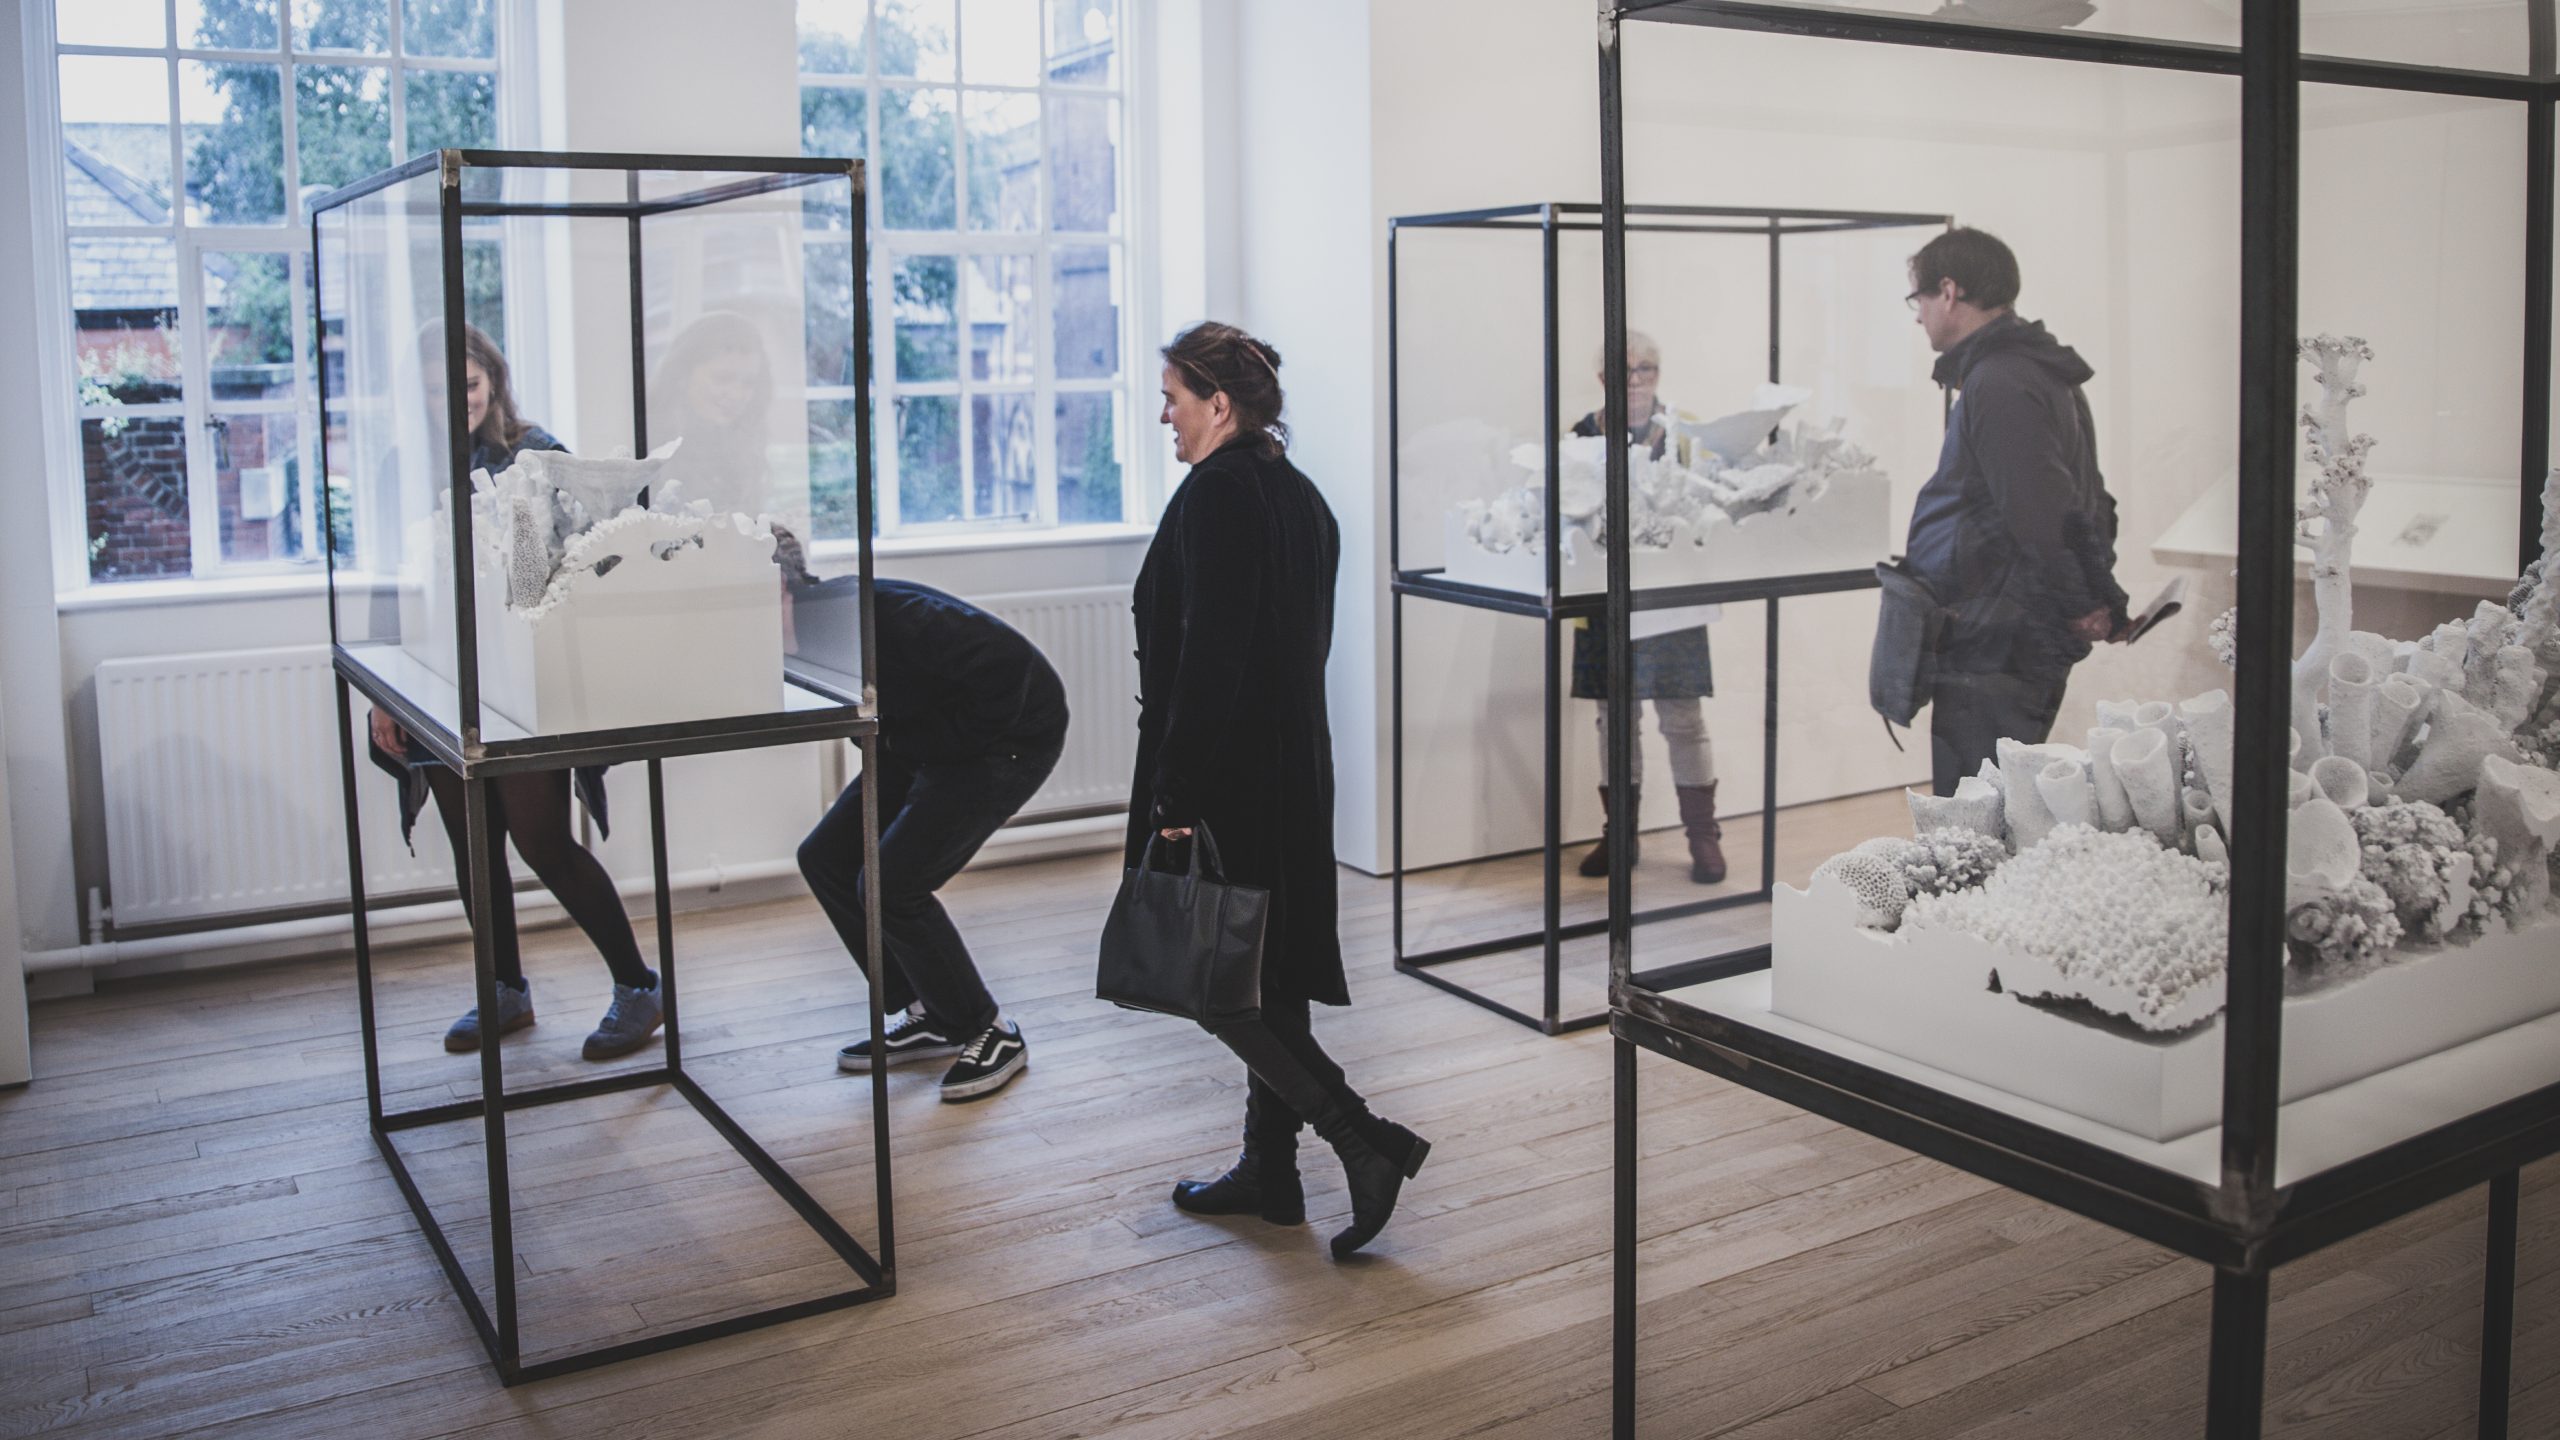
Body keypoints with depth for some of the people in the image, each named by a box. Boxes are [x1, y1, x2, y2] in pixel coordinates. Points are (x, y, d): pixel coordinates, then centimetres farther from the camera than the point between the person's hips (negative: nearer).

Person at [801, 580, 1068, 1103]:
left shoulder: (888, 615, -32)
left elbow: (1008, 658, -35)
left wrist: (960, 738, -23)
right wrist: (888, 745, -5)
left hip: (1009, 741, -10)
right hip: (927, 747, 10)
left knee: (891, 882, -18)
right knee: (826, 857, 5)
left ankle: (992, 1034, -1)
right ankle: (926, 1014, 15)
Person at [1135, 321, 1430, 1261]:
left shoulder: (1215, 493, -16)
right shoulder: (1299, 495, 12)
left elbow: (1208, 653, -22)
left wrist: (1175, 794, -19)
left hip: (1225, 776, -9)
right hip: (1293, 770, 9)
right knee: (1266, 977, 15)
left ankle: (1365, 1140, -5)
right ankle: (1269, 1171, 24)